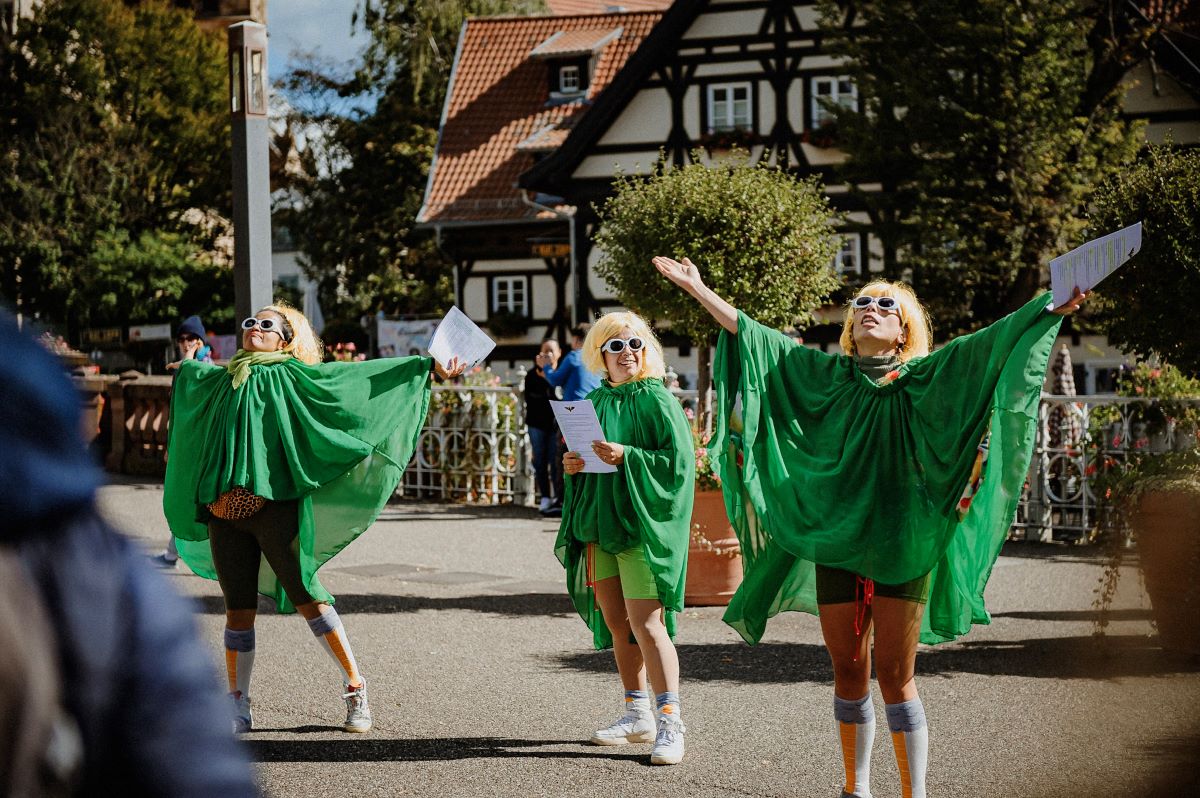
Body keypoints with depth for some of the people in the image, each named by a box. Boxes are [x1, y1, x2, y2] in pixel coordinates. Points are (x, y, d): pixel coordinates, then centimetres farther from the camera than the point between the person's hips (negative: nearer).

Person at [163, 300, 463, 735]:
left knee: (308, 597, -8)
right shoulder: (219, 381, 20)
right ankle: (238, 706, 13)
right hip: (223, 512, 4)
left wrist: (427, 366, 2)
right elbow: (188, 368, 43)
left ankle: (355, 688, 0)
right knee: (238, 610, 6)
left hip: (274, 505, -4)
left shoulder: (291, 377, 9)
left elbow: (362, 375, 4)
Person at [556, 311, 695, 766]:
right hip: (598, 523, 7)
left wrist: (627, 457, -22)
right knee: (616, 624, 10)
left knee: (646, 624, -12)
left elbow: (680, 460, -13)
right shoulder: (596, 401, 13)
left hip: (641, 523, -7)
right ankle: (637, 715, 21)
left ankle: (670, 723, -9)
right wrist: (572, 466, -1)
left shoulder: (657, 400, -7)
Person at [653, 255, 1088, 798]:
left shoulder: (923, 380, 3)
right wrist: (697, 288, 14)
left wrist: (1051, 309, -17)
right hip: (834, 541, 3)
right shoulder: (827, 375, 10)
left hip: (901, 544, -3)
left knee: (895, 676, -2)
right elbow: (751, 334, 14)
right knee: (848, 673, 10)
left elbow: (990, 343, -7)